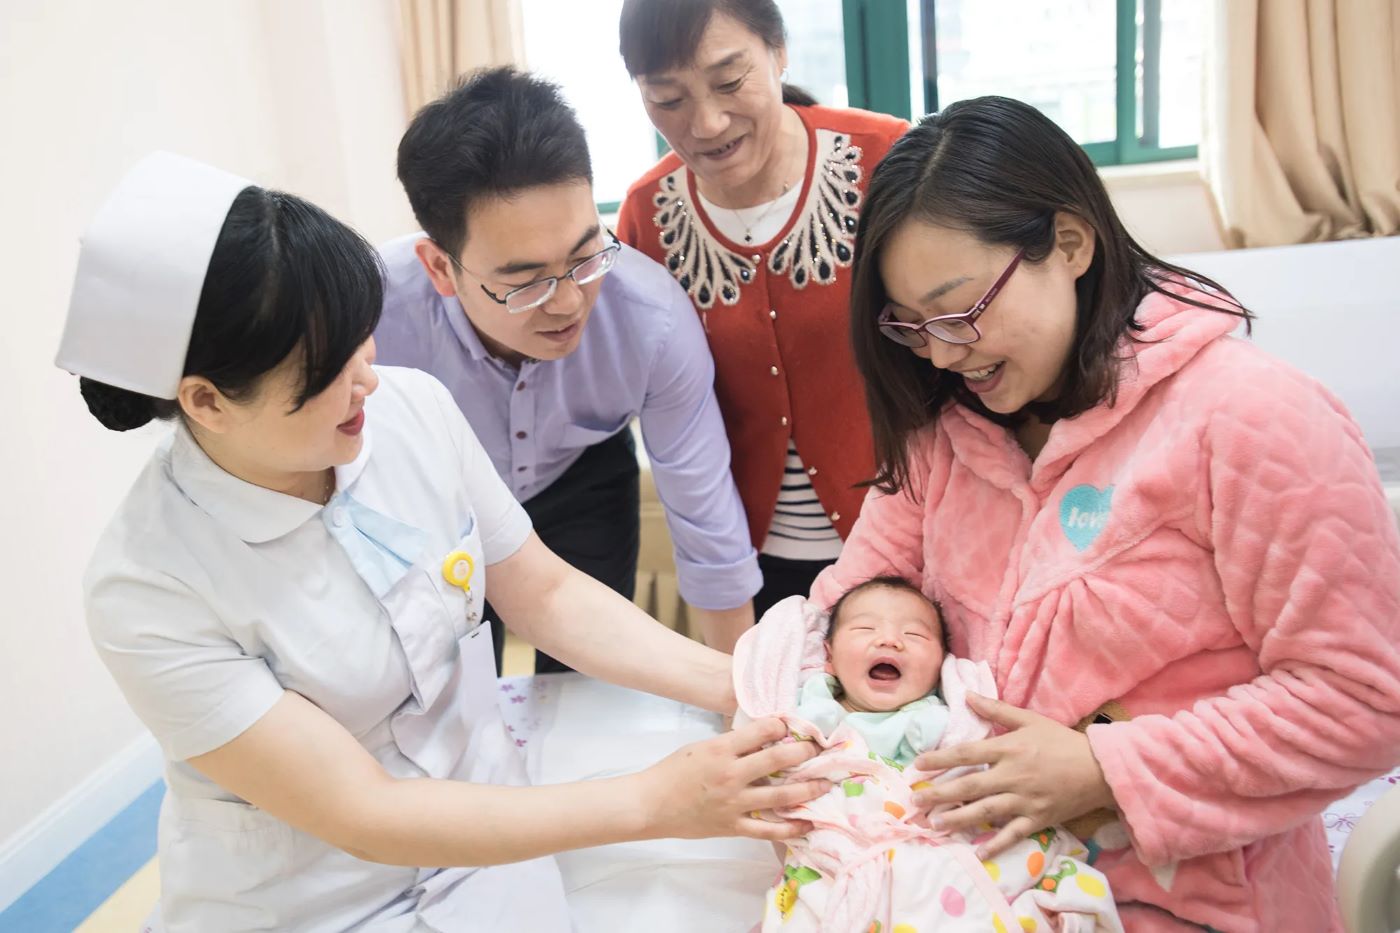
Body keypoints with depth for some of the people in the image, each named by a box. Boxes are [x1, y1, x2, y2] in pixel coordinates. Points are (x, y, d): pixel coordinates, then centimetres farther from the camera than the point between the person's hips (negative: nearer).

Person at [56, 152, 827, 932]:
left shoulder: (413, 406, -13)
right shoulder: (148, 592, -23)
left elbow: (547, 595, -1)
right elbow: (362, 815, -21)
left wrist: (731, 683, -12)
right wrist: (654, 804, -23)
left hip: (483, 838, 3)